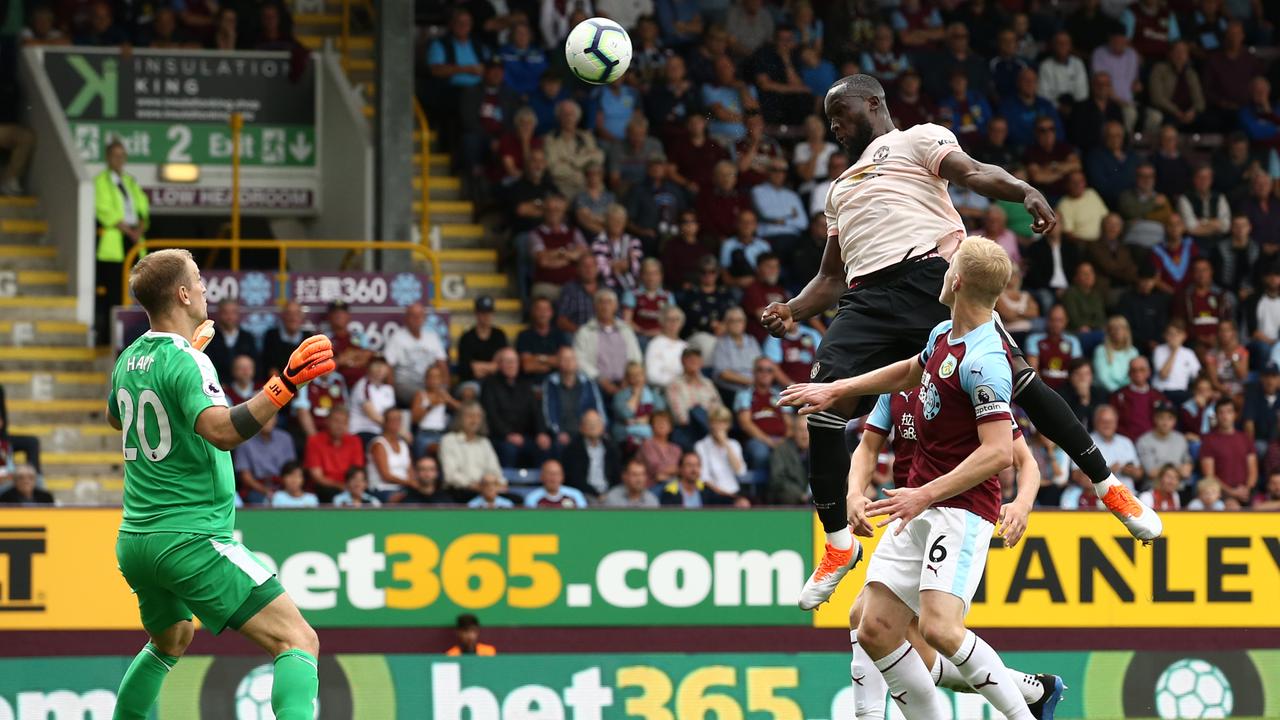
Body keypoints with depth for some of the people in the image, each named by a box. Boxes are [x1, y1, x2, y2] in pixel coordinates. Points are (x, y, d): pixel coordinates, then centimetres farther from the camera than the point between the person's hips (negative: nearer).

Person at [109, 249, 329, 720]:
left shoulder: (130, 359, 9)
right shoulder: (184, 362, -16)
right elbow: (222, 431, -33)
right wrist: (286, 385, -37)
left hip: (135, 540, 9)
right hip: (191, 539, -9)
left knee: (171, 640, 35)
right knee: (298, 641, -15)